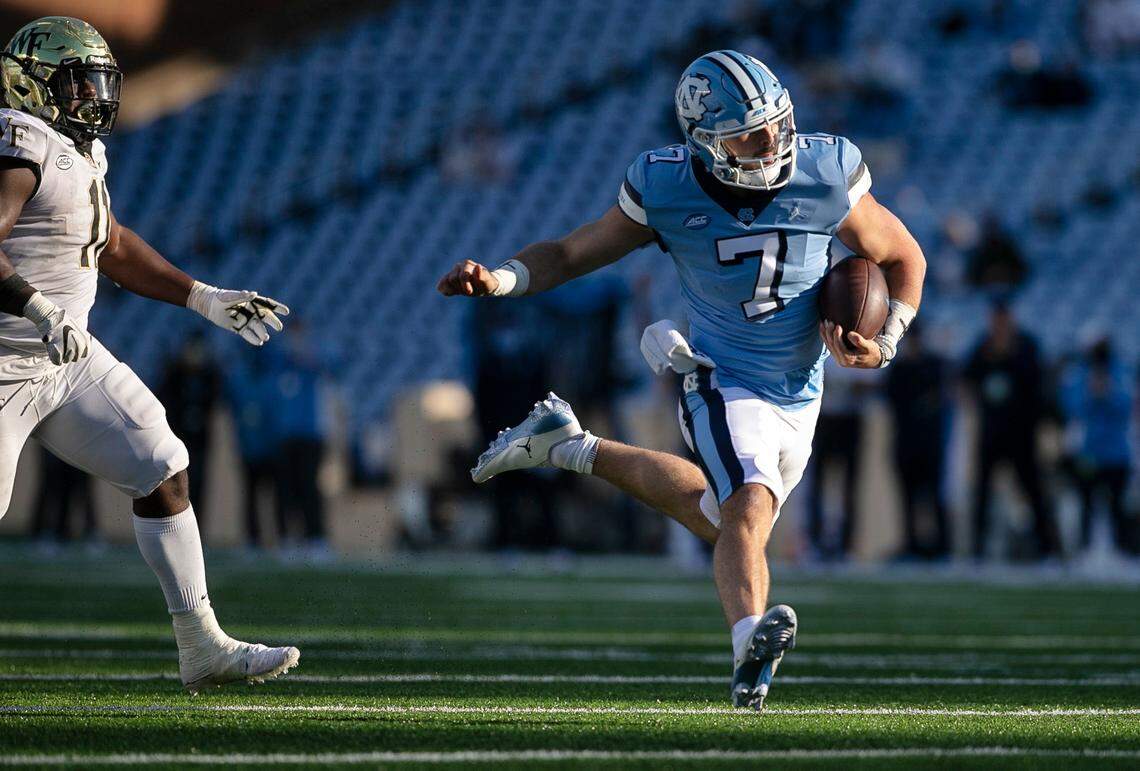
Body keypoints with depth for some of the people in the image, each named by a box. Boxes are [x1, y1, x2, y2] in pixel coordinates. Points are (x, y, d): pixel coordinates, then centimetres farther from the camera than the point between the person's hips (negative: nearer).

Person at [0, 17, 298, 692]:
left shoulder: (77, 153, 13)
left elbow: (113, 248, 26)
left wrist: (207, 300, 25)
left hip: (70, 358, 10)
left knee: (164, 472, 5)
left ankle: (203, 647, 9)